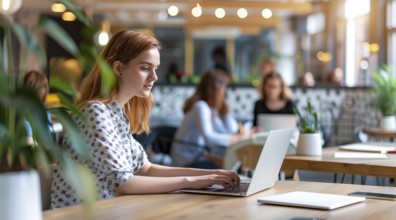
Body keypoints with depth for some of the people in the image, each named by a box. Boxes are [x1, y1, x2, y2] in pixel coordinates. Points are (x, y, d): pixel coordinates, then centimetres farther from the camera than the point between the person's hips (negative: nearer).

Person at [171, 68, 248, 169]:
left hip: (200, 155, 9)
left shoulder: (213, 107, 8)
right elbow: (208, 137, -35)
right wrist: (237, 138, -32)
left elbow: (232, 130, 0)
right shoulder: (201, 107, -19)